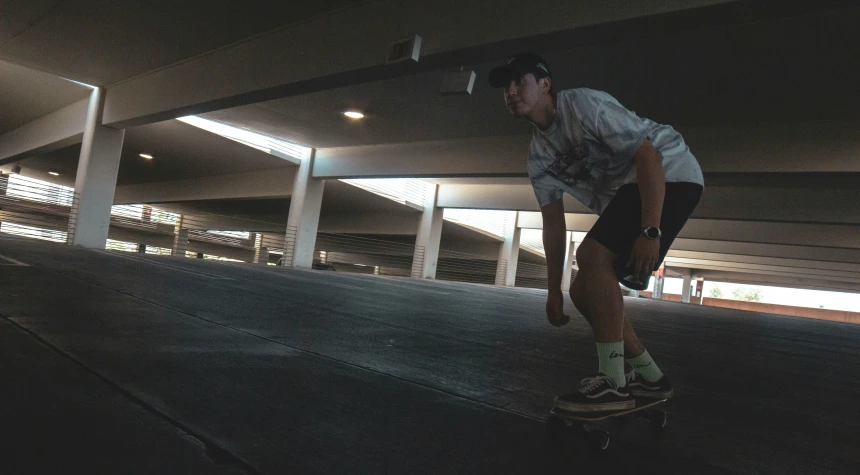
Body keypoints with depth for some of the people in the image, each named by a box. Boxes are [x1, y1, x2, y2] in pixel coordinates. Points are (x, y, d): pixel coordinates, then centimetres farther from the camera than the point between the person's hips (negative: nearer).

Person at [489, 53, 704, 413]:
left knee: (593, 256, -26)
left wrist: (650, 231, -30)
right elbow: (553, 224, 6)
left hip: (670, 176, -8)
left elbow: (649, 156, -22)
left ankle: (612, 384, -19)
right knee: (584, 292, 2)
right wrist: (554, 291, 3)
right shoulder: (538, 156, 5)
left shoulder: (585, 105, -17)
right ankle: (650, 378, 15)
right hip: (624, 194, 9)